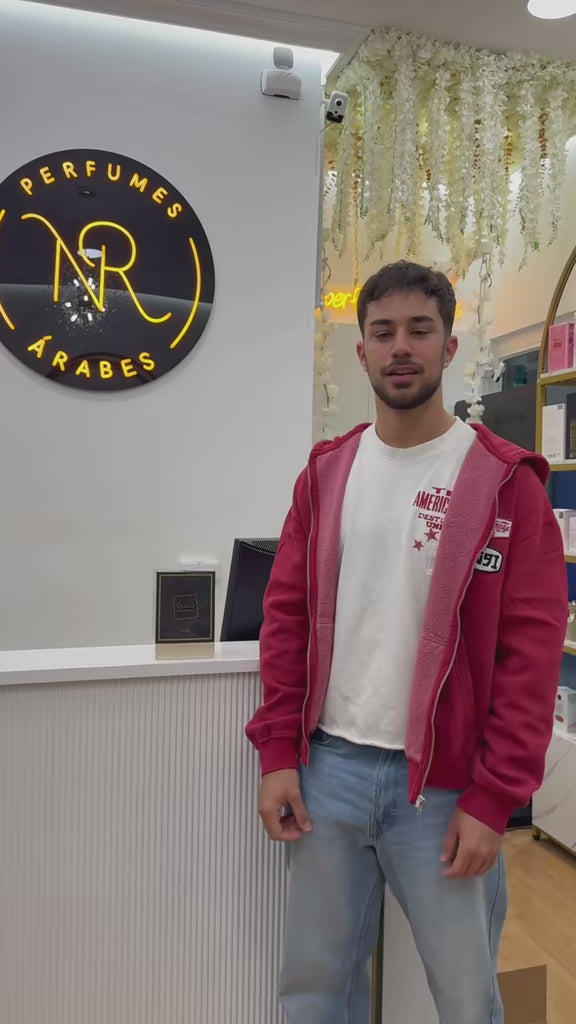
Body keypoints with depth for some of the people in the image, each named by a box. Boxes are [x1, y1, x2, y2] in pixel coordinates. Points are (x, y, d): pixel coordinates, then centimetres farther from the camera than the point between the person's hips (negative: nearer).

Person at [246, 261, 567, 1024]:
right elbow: (287, 615, 5)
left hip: (445, 785, -3)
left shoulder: (505, 482, -7)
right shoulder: (325, 472, 5)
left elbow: (532, 647, -8)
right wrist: (278, 753, 0)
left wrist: (492, 798, -10)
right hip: (327, 768, 3)